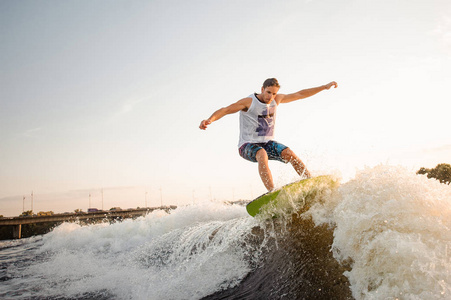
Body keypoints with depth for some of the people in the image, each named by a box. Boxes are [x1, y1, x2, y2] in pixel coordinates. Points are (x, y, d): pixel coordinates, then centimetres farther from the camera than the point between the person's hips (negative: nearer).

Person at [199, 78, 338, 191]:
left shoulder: (276, 99, 5)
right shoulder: (248, 102, -11)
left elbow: (300, 94, 12)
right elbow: (225, 110, -18)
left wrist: (324, 87, 14)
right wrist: (209, 120, -37)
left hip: (268, 143, 5)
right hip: (248, 145, -5)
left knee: (289, 153, -22)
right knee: (262, 154, -38)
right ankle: (273, 192, -47)